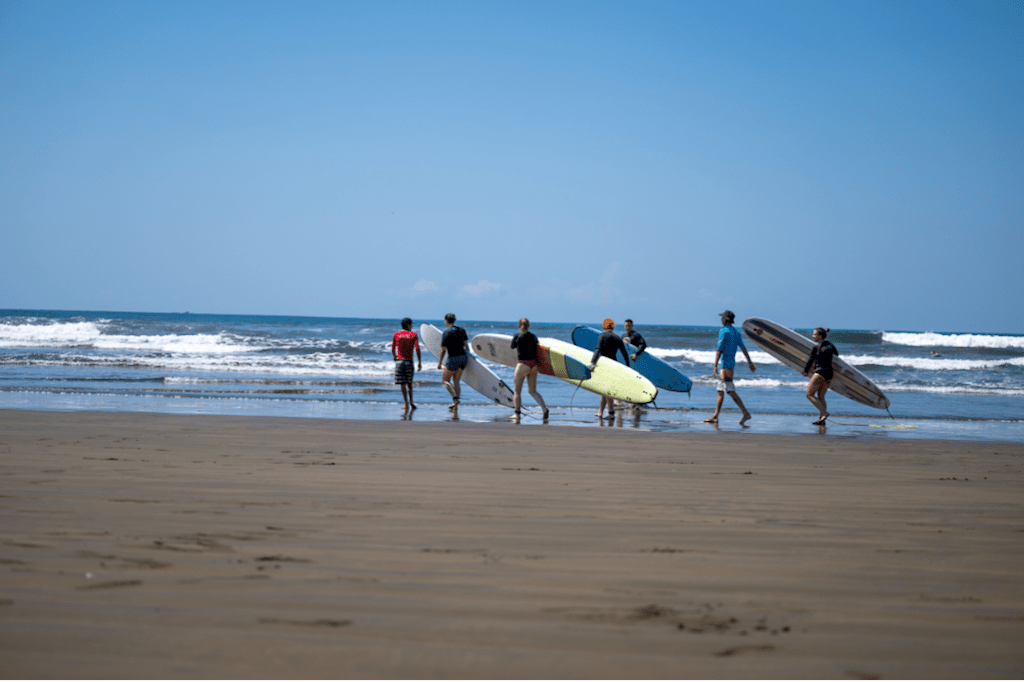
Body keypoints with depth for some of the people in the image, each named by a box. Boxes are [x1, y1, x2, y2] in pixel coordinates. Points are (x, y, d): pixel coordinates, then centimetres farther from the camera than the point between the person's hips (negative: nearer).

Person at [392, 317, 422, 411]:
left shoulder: (396, 335, 6)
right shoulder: (413, 335, 2)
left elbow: (393, 349, 6)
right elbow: (417, 349, -6)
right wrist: (420, 363, -3)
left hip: (399, 360, 0)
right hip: (409, 361, 0)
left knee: (403, 384, -1)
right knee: (409, 383, 15)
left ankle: (407, 404, -6)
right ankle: (411, 402, 5)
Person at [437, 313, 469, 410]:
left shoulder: (446, 333, -10)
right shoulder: (461, 330, 8)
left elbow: (443, 350, -8)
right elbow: (466, 345, 11)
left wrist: (439, 362, 0)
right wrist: (468, 358, 20)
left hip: (453, 358, -6)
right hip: (463, 357, 6)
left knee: (445, 380, 10)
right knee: (456, 382, 14)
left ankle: (455, 398, -11)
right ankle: (455, 405, 9)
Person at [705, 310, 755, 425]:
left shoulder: (724, 331, -11)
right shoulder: (736, 332, 15)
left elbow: (719, 350, -16)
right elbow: (743, 348, 15)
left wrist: (715, 366, -18)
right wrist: (750, 362, 16)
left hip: (726, 363, -10)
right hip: (732, 363, 10)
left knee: (730, 390, -13)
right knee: (720, 391, 9)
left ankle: (746, 413, -18)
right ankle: (715, 417, 8)